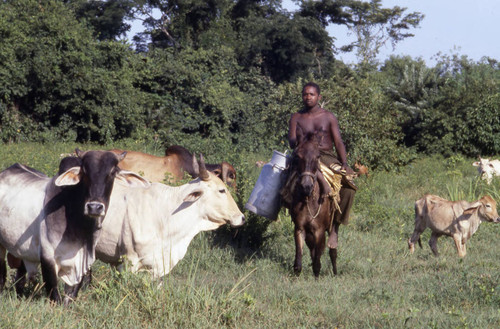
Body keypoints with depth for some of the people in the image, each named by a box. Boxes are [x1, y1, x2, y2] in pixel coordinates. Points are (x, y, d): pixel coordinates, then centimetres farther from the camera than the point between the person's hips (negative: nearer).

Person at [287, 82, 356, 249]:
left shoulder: (329, 117, 11)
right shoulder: (296, 117, 14)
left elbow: (338, 142, 5)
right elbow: (291, 139, 3)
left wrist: (344, 163, -11)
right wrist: (296, 141, -24)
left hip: (327, 156, 0)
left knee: (348, 188, -26)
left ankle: (335, 226, -14)